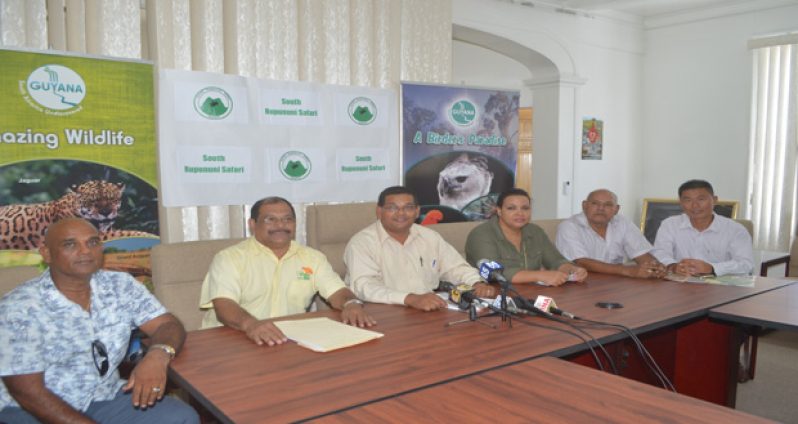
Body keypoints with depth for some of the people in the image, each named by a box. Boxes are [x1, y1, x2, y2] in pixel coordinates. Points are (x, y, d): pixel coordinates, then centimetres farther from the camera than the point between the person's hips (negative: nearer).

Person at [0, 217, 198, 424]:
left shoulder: (121, 286, -4)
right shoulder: (19, 307, -16)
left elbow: (168, 325, -8)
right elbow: (27, 390, -16)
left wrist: (158, 354, -32)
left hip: (104, 398, 2)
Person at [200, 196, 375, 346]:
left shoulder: (313, 257, 11)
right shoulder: (229, 258, -2)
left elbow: (337, 292, 5)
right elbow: (223, 304, -15)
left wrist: (352, 304, -19)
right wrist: (250, 324, -36)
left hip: (293, 340, 3)